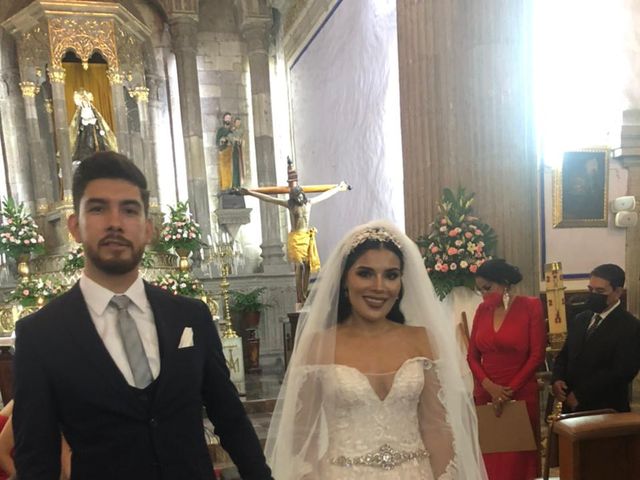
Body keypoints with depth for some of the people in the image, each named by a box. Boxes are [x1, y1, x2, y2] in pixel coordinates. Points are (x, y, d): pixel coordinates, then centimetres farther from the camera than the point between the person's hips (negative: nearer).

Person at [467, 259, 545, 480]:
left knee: (518, 458, 7)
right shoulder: (482, 310, 6)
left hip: (520, 395, -3)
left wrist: (509, 390, -9)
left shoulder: (530, 306, -5)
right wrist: (489, 386, -9)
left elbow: (537, 356, -7)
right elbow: (472, 356, 6)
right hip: (485, 394, 4)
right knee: (488, 457, 9)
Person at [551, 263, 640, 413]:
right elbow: (564, 355, 12)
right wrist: (557, 379, -7)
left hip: (605, 411, -6)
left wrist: (580, 394, -20)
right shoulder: (579, 320, 9)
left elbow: (621, 372, -20)